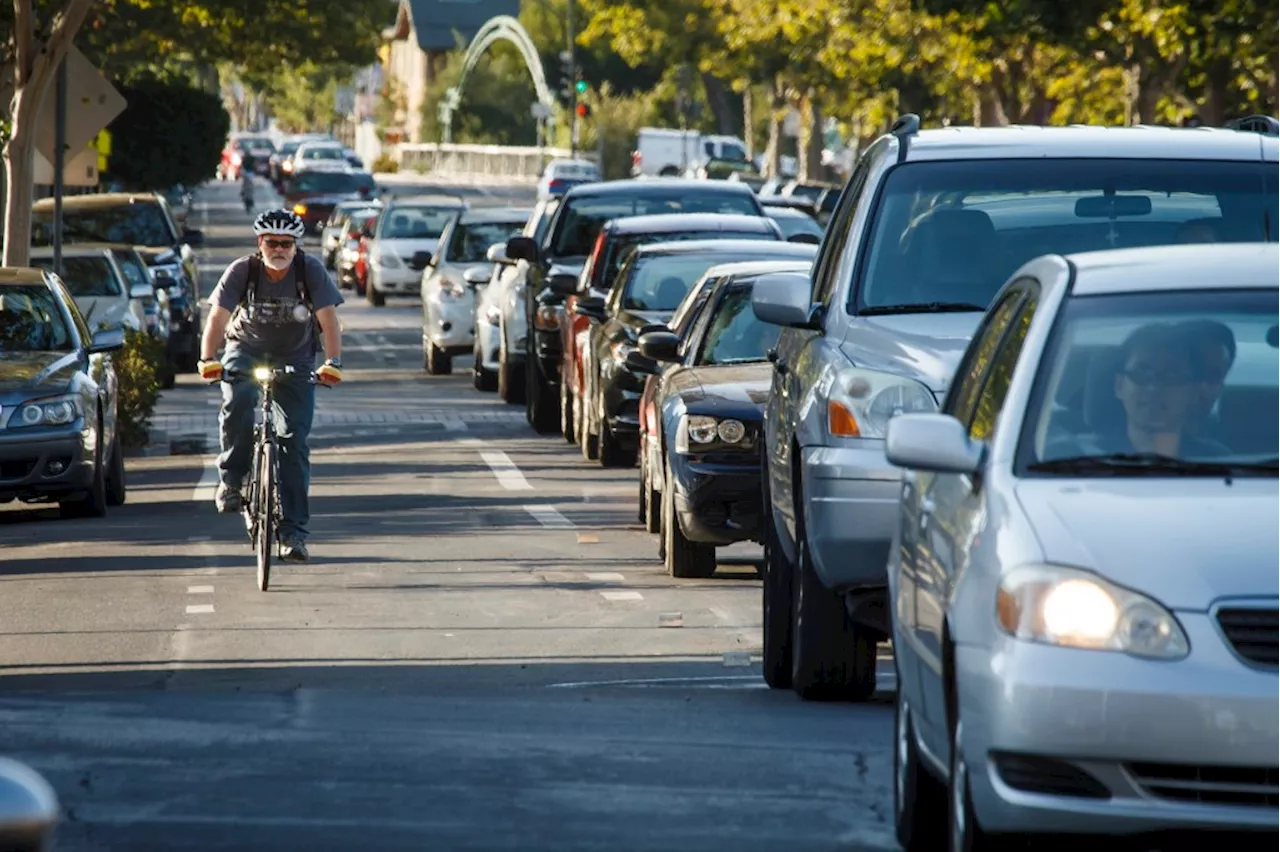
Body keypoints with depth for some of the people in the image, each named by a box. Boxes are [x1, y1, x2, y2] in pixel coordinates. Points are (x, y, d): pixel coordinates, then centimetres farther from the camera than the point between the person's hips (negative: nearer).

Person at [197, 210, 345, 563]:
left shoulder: (311, 271, -13)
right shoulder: (242, 271, -14)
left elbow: (328, 318, -19)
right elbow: (218, 316, -21)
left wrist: (333, 362, -34)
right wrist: (208, 359, -37)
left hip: (294, 360, 1)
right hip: (246, 350, -1)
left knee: (295, 440, -8)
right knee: (238, 401, -34)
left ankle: (292, 530, -5)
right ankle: (231, 478, -16)